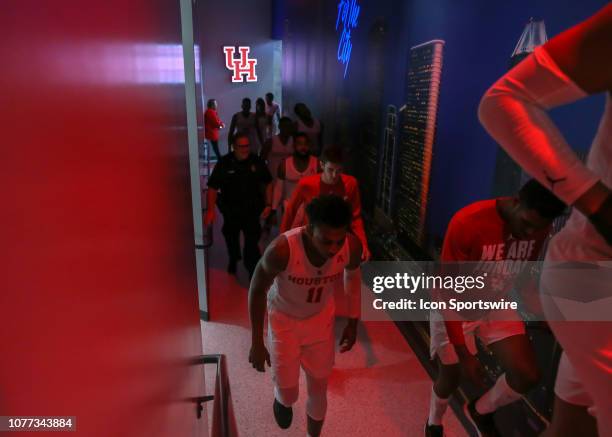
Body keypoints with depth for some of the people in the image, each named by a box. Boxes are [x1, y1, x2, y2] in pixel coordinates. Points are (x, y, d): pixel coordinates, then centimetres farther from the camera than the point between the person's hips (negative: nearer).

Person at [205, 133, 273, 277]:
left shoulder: (256, 161, -13)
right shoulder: (224, 163, -16)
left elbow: (268, 183, -1)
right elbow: (213, 187, -16)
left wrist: (268, 205, -5)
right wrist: (210, 210, -23)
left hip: (252, 208, -1)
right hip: (230, 208, 1)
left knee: (252, 239, -9)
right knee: (231, 236, 23)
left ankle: (253, 270, 7)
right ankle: (233, 259, 52)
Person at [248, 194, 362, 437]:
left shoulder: (352, 246, -28)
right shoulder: (282, 249, -38)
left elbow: (353, 277, -4)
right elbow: (257, 290, -19)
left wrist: (353, 322, 4)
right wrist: (257, 343, -14)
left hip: (321, 318, 3)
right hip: (284, 319, -2)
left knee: (318, 389, 16)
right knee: (288, 393, 7)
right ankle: (282, 399, 47)